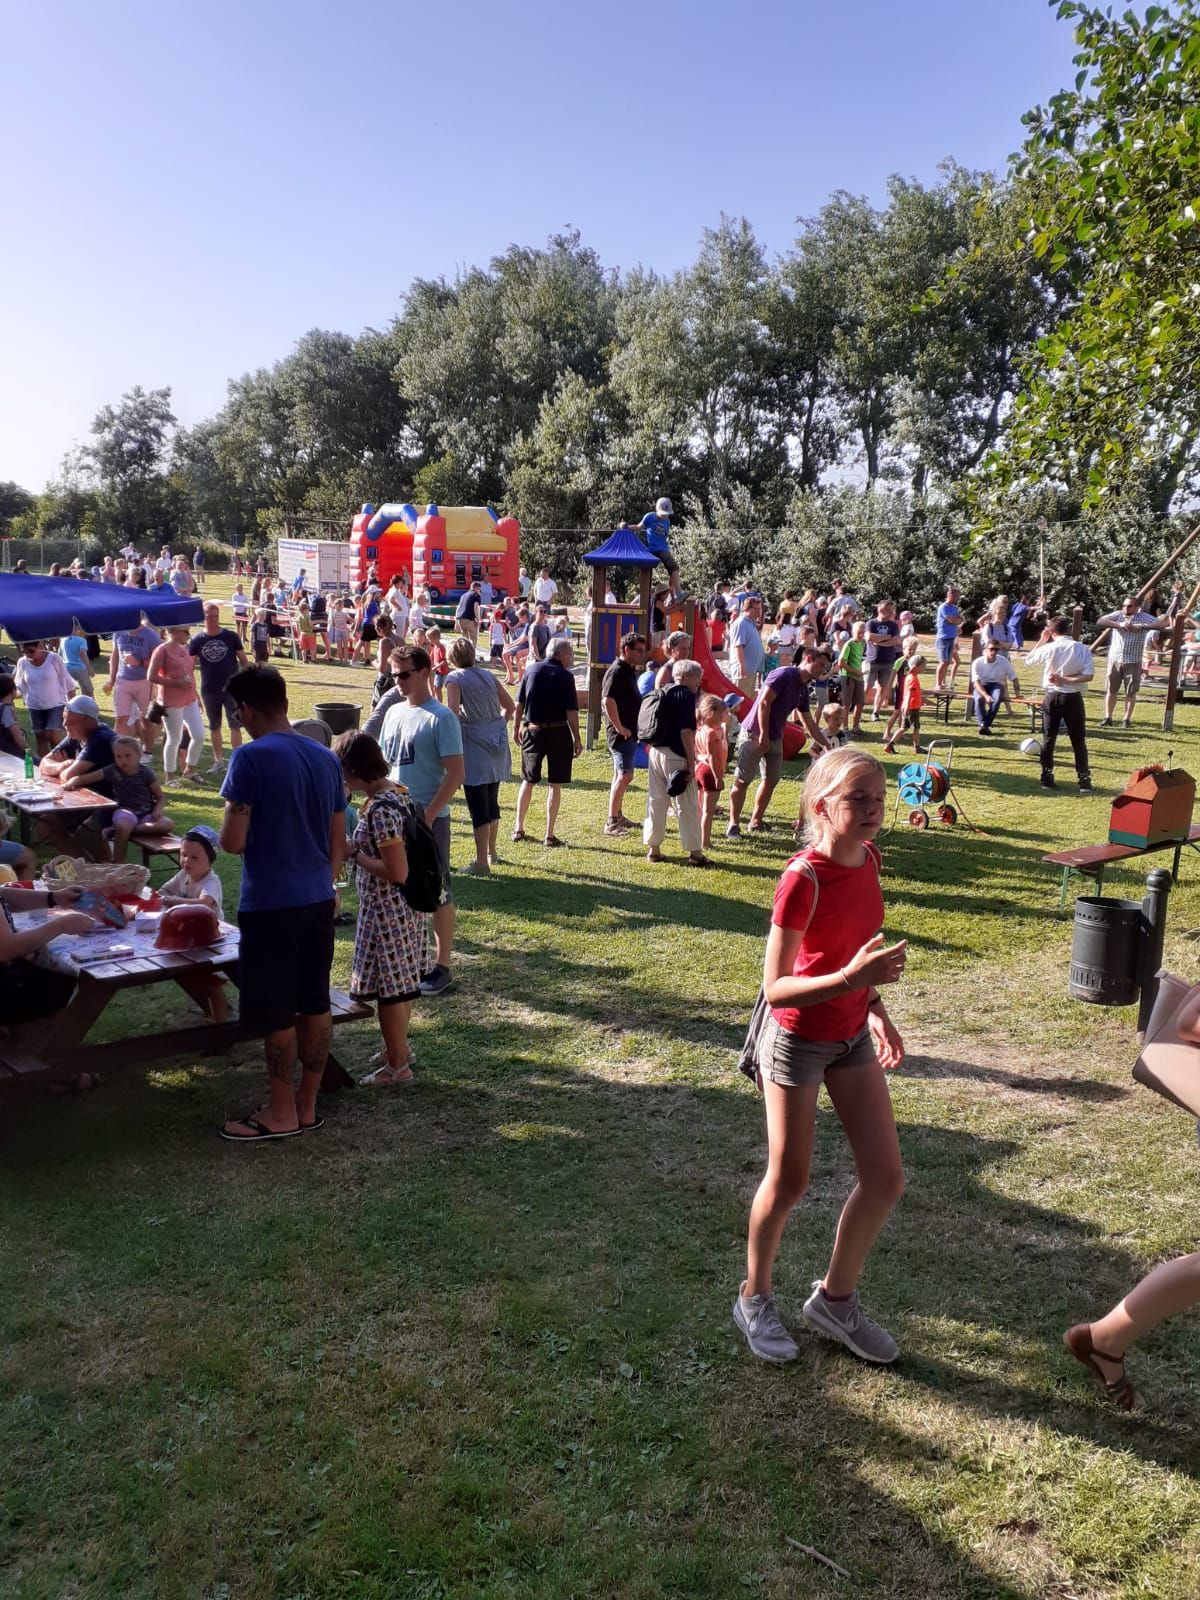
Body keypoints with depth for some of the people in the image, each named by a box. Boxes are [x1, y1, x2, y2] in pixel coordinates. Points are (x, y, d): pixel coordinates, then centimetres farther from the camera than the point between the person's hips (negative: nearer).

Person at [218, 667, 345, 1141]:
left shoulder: (250, 758, -15)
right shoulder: (326, 758, 6)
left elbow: (233, 842, -16)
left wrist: (223, 831, 6)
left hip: (270, 904, -7)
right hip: (319, 900, 7)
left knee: (276, 1013, 5)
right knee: (315, 1005, 13)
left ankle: (282, 1114, 17)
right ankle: (307, 1106, 25)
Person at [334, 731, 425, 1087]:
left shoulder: (380, 810, -26)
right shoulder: (397, 792, 3)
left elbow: (397, 872, -28)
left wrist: (354, 854, -17)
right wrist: (358, 847, 7)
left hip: (386, 912, -9)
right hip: (401, 909, 9)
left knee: (388, 989, 5)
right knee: (399, 983, 22)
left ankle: (397, 1066, 18)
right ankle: (400, 1048, 38)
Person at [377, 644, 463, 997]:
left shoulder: (441, 717, -12)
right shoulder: (394, 712, 9)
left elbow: (456, 773, -16)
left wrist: (428, 815, -19)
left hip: (429, 819, -7)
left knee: (437, 893, 2)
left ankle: (441, 967, 11)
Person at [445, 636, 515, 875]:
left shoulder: (455, 678, -5)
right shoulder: (487, 675, 13)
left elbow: (453, 713, -17)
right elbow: (510, 706, 15)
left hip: (474, 745, -6)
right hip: (497, 743, 6)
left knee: (478, 806, -3)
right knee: (491, 800, 19)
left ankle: (481, 863, -1)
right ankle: (491, 852, 33)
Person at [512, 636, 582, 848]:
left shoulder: (531, 669, 2)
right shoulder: (566, 676, -9)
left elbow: (519, 704, 4)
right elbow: (571, 712, -12)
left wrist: (516, 728, 16)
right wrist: (577, 739, -5)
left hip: (532, 731, 3)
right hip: (558, 733, -3)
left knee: (528, 781, 16)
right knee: (555, 784, 4)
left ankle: (518, 829, 22)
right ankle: (550, 835, 7)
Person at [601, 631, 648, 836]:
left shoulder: (629, 671, 14)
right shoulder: (617, 672, -17)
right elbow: (608, 700, -28)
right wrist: (619, 727, -24)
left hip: (629, 732, 10)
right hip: (621, 733, -10)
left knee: (621, 775, 17)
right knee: (624, 775, -11)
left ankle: (617, 816, 27)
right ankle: (611, 822, -9)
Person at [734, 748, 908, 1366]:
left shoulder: (868, 859, -4)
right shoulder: (803, 879, -26)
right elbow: (775, 988, -25)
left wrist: (876, 1007, 7)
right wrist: (852, 979, -37)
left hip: (852, 1036, 7)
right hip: (796, 1041, -7)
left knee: (886, 1177, 8)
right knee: (789, 1182, 8)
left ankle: (835, 1298, 30)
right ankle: (754, 1298, 33)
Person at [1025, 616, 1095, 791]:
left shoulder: (1049, 648, -7)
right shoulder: (1083, 649, -6)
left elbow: (1029, 659, 12)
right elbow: (1089, 676, -13)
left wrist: (1042, 640, 16)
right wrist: (1066, 680, -12)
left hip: (1052, 697, 0)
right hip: (1073, 698, 0)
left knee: (1048, 739, 11)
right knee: (1079, 740, 7)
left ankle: (1047, 778, 12)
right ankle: (1084, 780, 4)